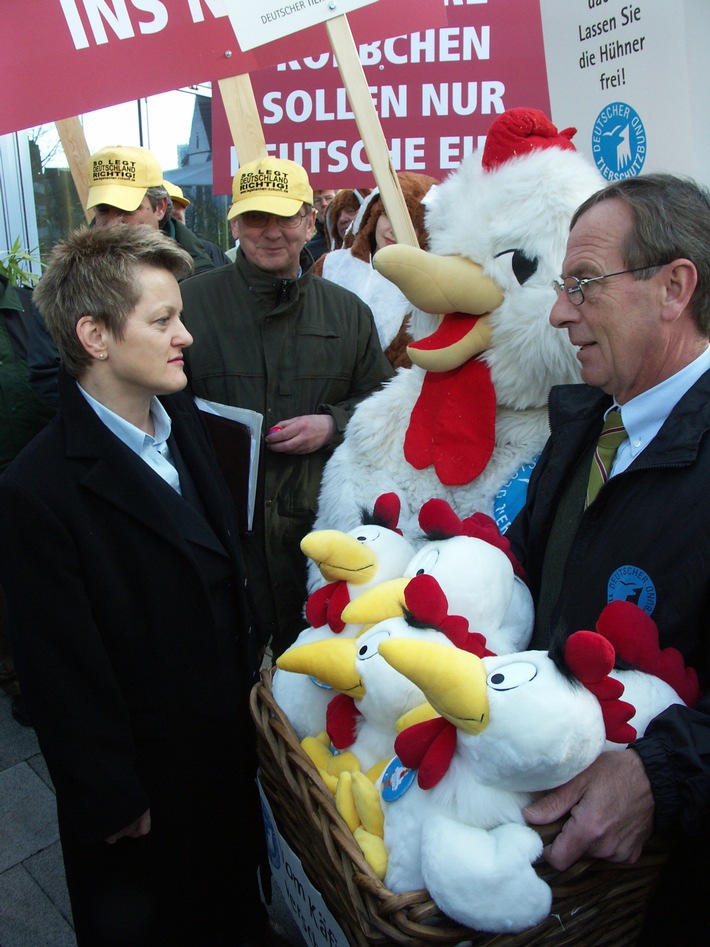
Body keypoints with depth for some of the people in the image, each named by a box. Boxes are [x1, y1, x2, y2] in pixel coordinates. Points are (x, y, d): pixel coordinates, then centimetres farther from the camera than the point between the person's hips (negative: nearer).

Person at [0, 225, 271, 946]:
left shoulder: (182, 420, -4)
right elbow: (64, 676, -20)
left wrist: (250, 679, 9)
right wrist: (114, 802, -11)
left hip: (230, 746, 6)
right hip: (144, 781, -6)